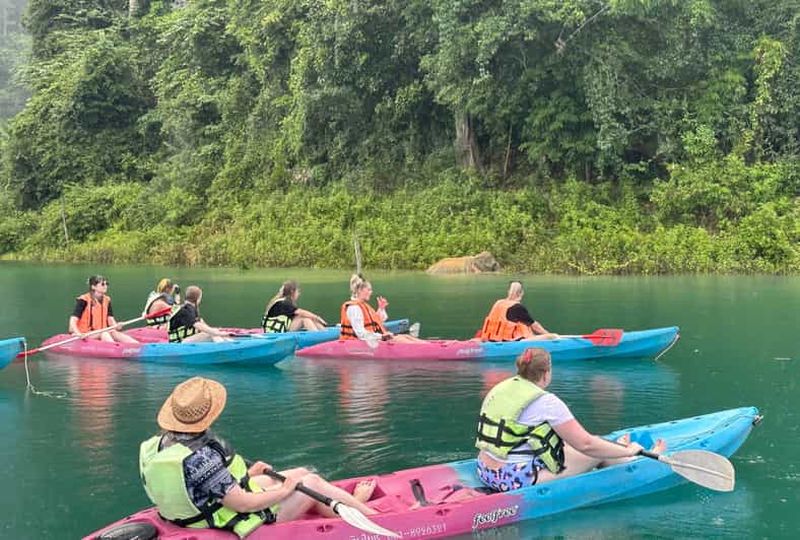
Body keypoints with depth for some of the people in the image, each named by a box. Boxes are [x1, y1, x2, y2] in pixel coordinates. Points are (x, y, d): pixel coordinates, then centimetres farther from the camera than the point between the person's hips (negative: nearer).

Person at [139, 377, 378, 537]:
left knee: (302, 473, 17)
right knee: (312, 483, 4)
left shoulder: (158, 444, -7)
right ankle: (371, 515, 24)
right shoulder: (200, 458, -35)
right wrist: (285, 490, -14)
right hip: (234, 523, -9)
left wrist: (246, 474, 9)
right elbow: (243, 504, -29)